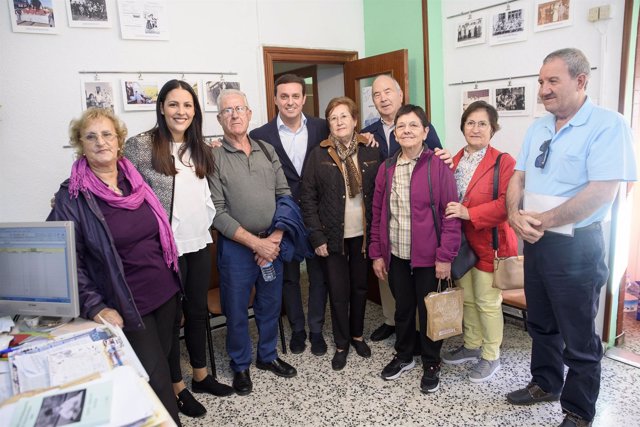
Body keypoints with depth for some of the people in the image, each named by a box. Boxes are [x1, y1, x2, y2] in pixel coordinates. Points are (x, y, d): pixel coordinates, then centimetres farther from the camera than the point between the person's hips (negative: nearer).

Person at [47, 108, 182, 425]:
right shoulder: (72, 196, -10)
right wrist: (95, 307, -17)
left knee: (163, 361, 19)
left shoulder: (135, 180, 4)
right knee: (156, 381, 2)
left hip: (166, 292, 5)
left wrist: (173, 279, 15)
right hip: (127, 306, -5)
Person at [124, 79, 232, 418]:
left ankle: (200, 374, 36)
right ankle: (177, 386, 27)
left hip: (199, 243, 6)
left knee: (198, 310, 17)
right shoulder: (141, 145, -9)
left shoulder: (200, 149, 9)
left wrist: (207, 222, 8)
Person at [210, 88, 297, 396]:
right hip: (235, 246, -4)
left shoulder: (267, 151, 6)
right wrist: (256, 243, -15)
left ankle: (267, 356, 40)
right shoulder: (214, 158, -8)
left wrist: (275, 237, -8)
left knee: (271, 305, 17)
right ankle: (240, 366, 33)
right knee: (237, 311, 10)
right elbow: (217, 212, -12)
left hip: (273, 243, 4)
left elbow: (284, 195, 4)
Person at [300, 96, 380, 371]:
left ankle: (357, 335, 37)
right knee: (338, 292, 6)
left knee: (360, 287, 15)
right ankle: (341, 344, 26)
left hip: (363, 234, 2)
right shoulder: (319, 155, -4)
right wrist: (317, 237, -9)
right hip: (334, 236, -2)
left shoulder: (370, 152, 2)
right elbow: (308, 197, -5)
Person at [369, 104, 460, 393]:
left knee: (428, 310, 10)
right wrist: (376, 253, 6)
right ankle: (404, 355, 38)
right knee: (402, 308, 18)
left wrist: (445, 255, -12)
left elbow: (450, 214, -10)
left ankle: (431, 364, 29)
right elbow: (378, 213, 7)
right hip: (395, 255, 4)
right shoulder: (386, 169, 5)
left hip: (428, 256, -4)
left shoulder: (438, 166, -9)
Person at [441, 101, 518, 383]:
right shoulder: (453, 161, 9)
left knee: (487, 302, 5)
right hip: (461, 242, 6)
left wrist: (468, 213, -26)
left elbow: (506, 203, -21)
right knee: (467, 298, 18)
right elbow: (446, 200, 15)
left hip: (490, 243, -6)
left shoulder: (504, 162, -12)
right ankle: (472, 345, 37)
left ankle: (491, 356, 25)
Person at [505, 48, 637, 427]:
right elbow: (518, 177, 8)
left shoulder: (608, 125, -14)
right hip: (535, 242, 7)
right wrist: (515, 214, -11)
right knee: (541, 324, 21)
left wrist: (542, 221, -18)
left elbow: (602, 192, -23)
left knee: (579, 338, 8)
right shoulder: (539, 127, 9)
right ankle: (545, 383, 42)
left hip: (575, 246, -7)